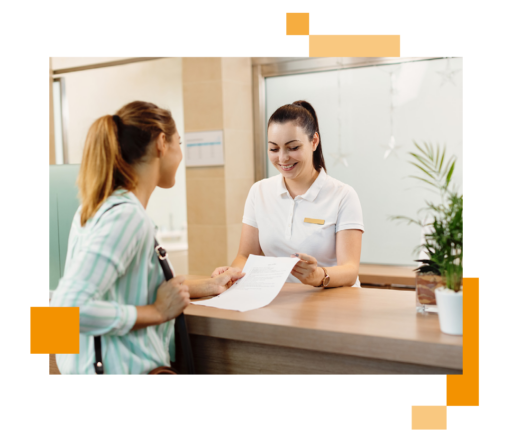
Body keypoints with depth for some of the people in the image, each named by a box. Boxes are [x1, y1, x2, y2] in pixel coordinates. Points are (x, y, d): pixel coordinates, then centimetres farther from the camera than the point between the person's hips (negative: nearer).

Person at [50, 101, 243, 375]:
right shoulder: (126, 215, -22)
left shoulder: (98, 207, 8)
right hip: (126, 368, -9)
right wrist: (157, 312, -20)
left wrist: (208, 287, 15)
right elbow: (68, 309, -29)